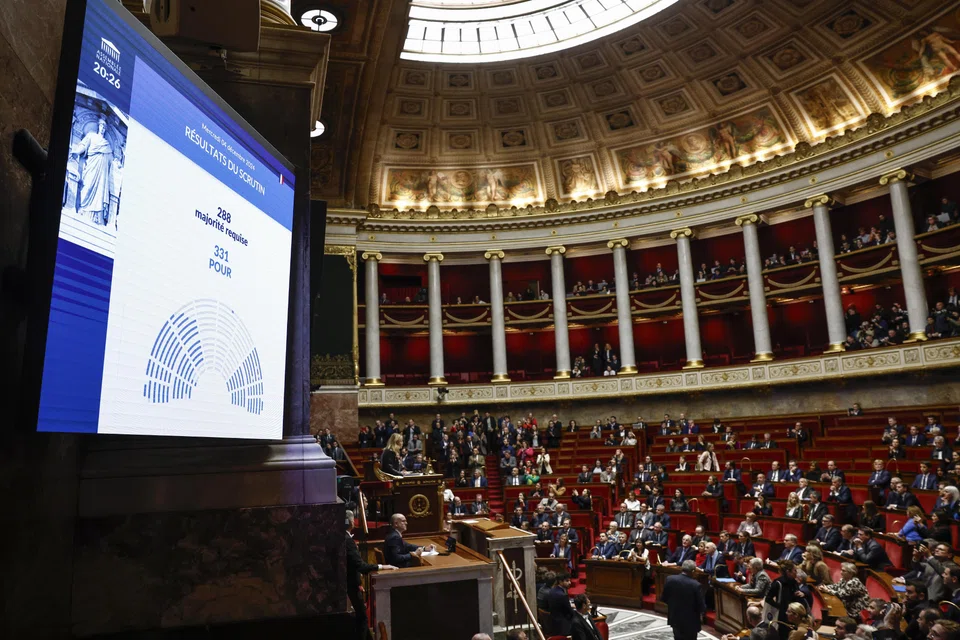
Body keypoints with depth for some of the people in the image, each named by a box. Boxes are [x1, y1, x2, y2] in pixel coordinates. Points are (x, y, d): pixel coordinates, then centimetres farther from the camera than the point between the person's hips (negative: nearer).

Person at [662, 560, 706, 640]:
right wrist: (703, 610, 8)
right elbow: (701, 606, -15)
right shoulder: (695, 585, -23)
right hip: (690, 621, -4)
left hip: (675, 618, 4)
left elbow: (663, 599, -2)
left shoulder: (670, 579, -12)